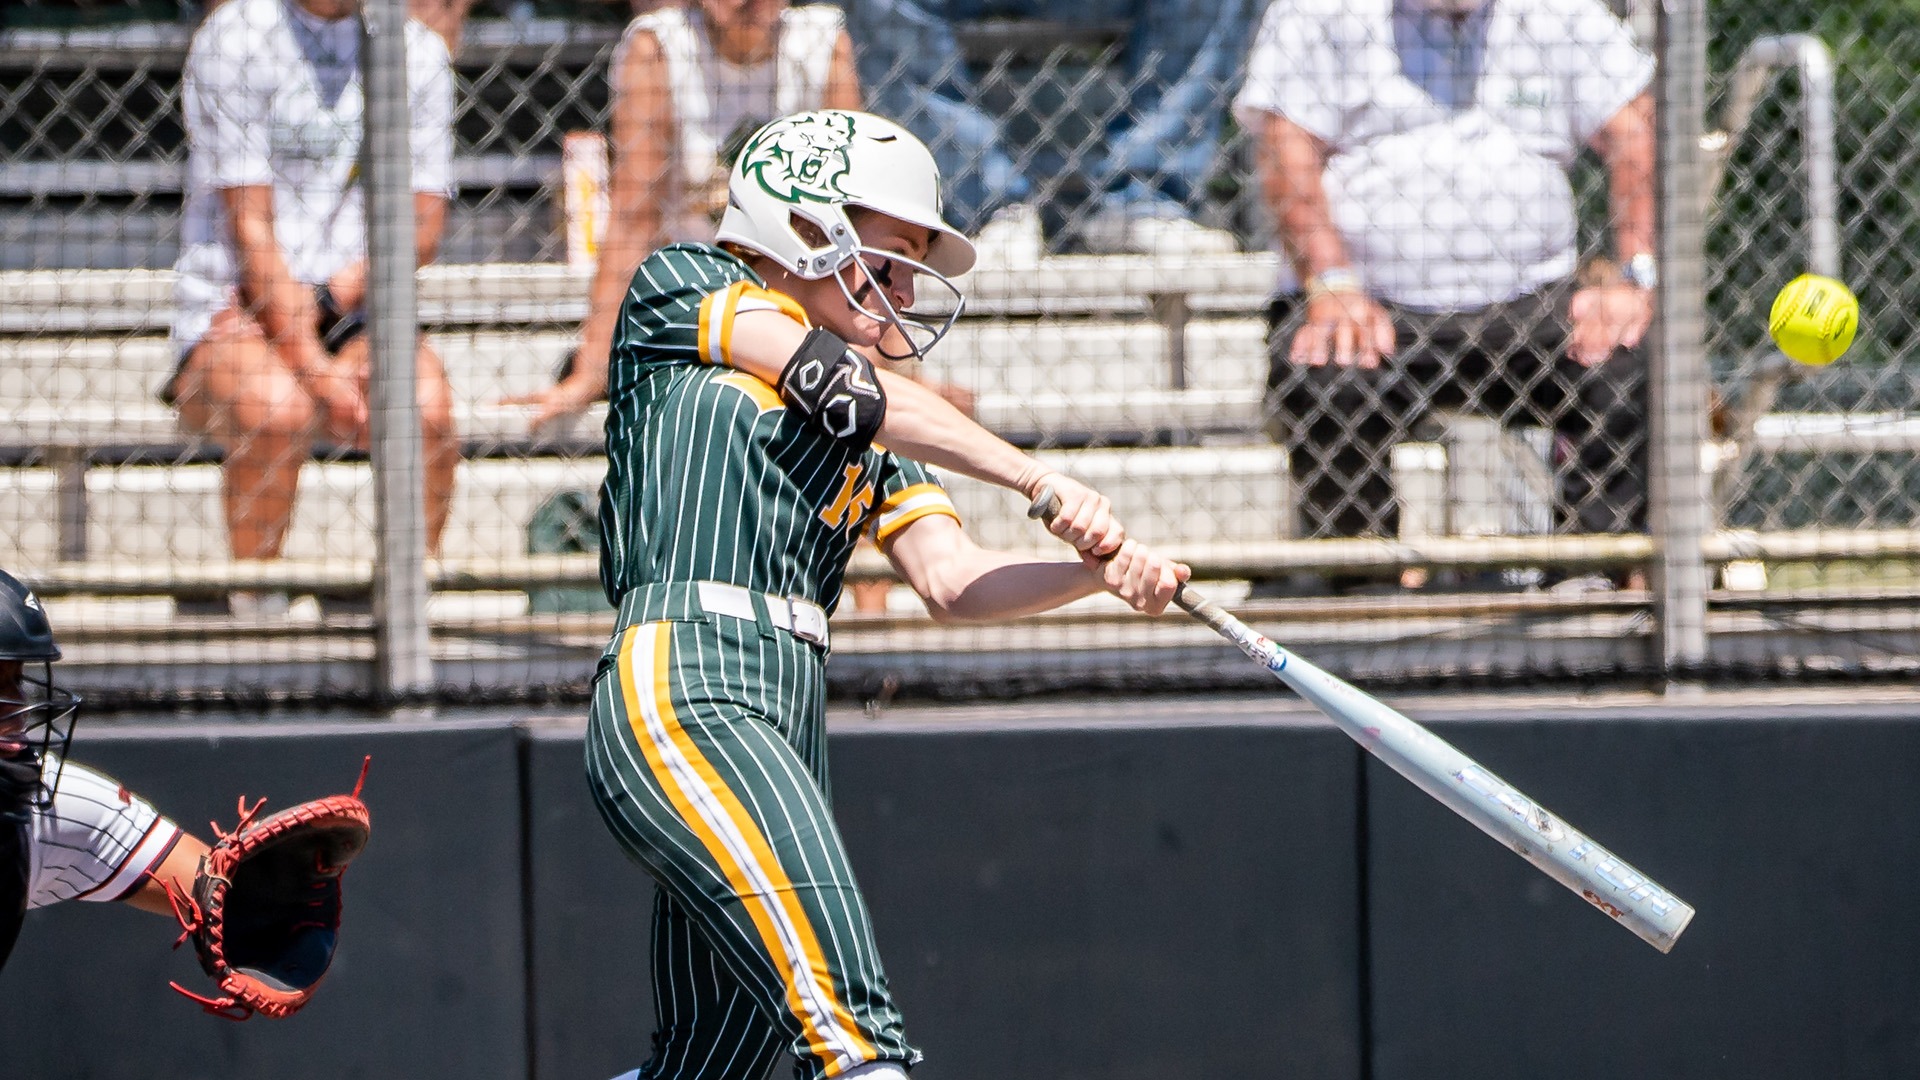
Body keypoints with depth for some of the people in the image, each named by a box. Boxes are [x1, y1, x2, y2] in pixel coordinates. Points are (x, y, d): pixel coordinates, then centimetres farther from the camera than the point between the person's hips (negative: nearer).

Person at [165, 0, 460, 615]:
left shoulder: (418, 53, 8)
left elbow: (422, 228, 5)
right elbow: (250, 230, -11)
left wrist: (329, 299, -13)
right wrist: (314, 372, -19)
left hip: (353, 319, 3)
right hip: (229, 316, -3)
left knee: (427, 407, -30)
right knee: (278, 409, -37)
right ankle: (253, 605, -20)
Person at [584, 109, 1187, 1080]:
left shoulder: (873, 441, 28)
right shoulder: (680, 290, 11)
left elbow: (951, 582, 15)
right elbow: (844, 386, -1)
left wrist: (1101, 570, -4)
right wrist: (1039, 483, -7)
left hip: (788, 729, 8)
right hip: (679, 687, -8)